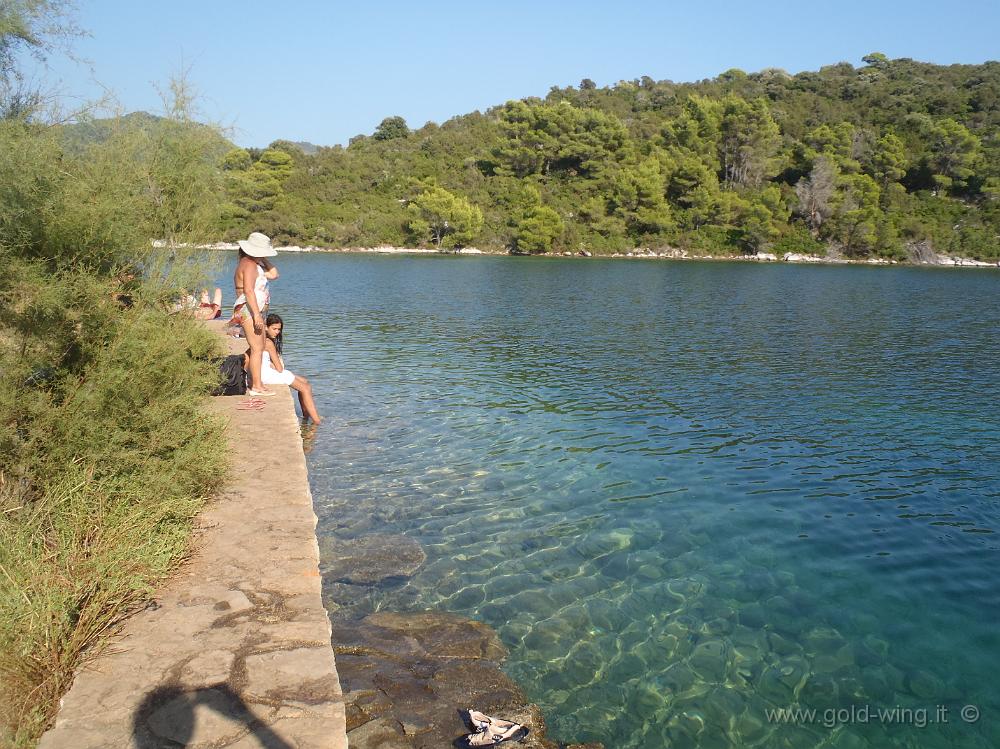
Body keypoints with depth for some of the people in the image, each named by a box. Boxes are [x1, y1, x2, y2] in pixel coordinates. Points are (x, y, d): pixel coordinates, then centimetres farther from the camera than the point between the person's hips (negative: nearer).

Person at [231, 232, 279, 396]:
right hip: (248, 311, -11)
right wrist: (257, 314, -28)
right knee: (257, 348, -12)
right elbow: (248, 291, -25)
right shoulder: (249, 265, -16)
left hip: (256, 312, 11)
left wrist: (264, 260, 10)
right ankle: (257, 386, -11)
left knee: (259, 347, 14)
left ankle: (254, 384, 19)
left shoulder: (254, 264, 17)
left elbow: (273, 274, 19)